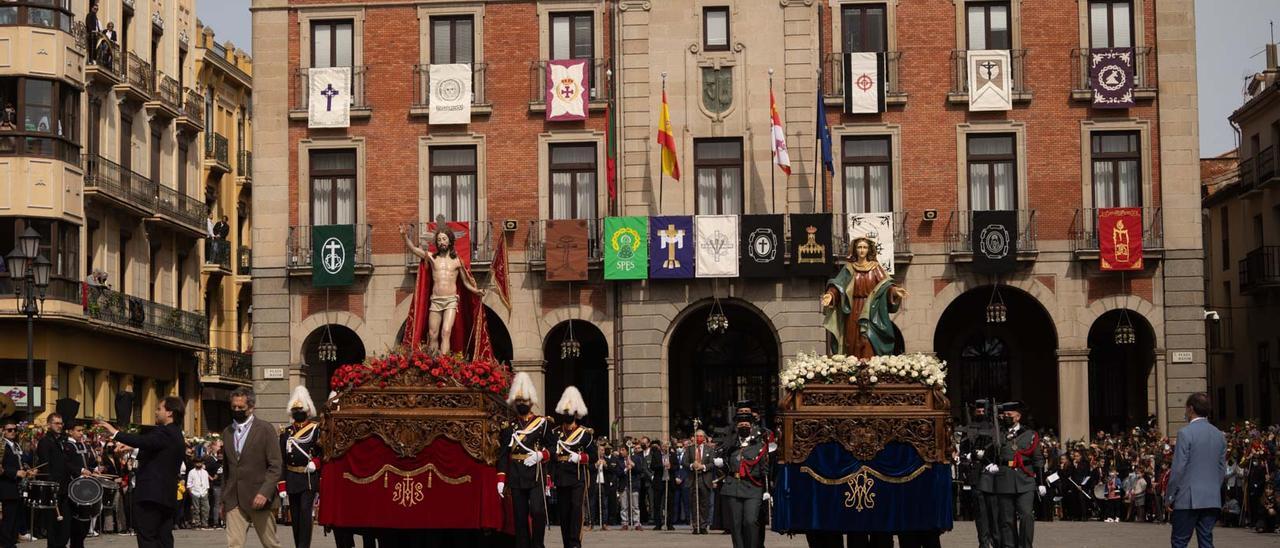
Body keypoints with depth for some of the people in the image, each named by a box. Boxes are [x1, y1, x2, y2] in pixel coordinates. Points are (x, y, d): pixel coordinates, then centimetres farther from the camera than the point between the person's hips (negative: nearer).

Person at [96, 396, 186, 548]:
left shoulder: (164, 432, -13)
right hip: (167, 497, 10)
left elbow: (143, 441, -29)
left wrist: (116, 433, -25)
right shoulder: (176, 435, 17)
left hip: (151, 494, -10)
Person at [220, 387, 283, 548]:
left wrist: (265, 493, -18)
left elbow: (275, 466, -6)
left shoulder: (266, 429, -2)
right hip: (234, 501, 4)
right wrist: (223, 500, 18)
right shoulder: (227, 432, 14)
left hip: (259, 499, -4)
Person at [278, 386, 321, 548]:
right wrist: (282, 484, 4)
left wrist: (315, 464, -14)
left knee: (305, 510, -14)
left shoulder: (316, 429, 1)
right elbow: (282, 459, 8)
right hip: (292, 479, 4)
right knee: (295, 516, 8)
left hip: (310, 478, -4)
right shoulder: (286, 432, 10)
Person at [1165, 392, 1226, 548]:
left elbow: (1178, 469, -11)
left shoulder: (1185, 433, -10)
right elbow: (1222, 469, 13)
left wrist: (1170, 497, -4)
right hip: (1212, 500, 6)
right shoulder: (1219, 435, 10)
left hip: (1189, 499, -6)